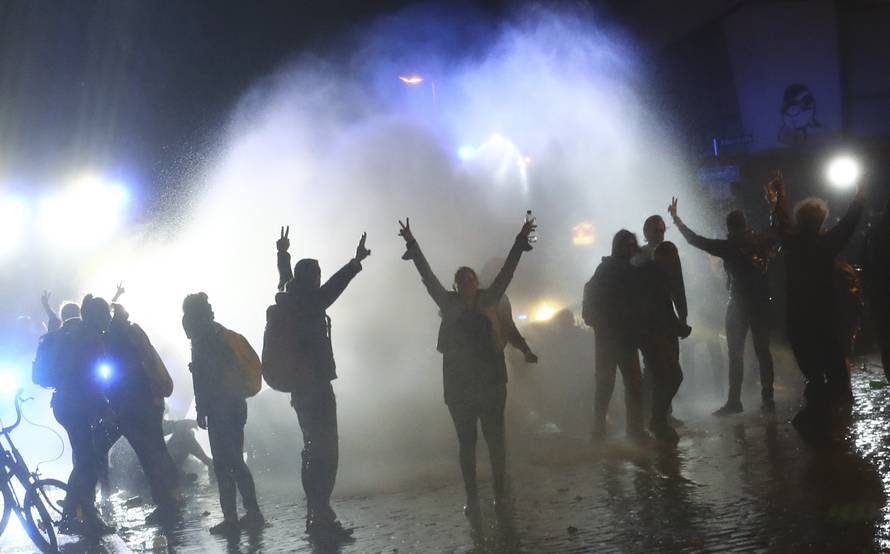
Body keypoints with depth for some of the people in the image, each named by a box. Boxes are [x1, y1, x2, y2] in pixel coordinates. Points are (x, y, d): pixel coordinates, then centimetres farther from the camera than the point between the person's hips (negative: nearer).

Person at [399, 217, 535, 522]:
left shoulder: (488, 300, 5)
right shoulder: (449, 303, 4)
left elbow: (506, 271, 2)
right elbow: (428, 276, 1)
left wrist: (520, 241, -1)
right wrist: (412, 245, -3)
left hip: (490, 382, 0)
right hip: (459, 384, 0)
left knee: (495, 439, 3)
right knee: (466, 443, 5)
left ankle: (500, 495, 11)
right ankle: (472, 499, 9)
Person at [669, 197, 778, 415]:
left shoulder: (728, 246, -11)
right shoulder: (761, 241, 0)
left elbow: (696, 240, -8)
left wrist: (676, 219, 1)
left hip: (739, 305, -4)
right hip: (762, 304, 5)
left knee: (736, 354, 1)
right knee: (763, 350, 8)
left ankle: (734, 401, 0)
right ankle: (768, 399, 8)